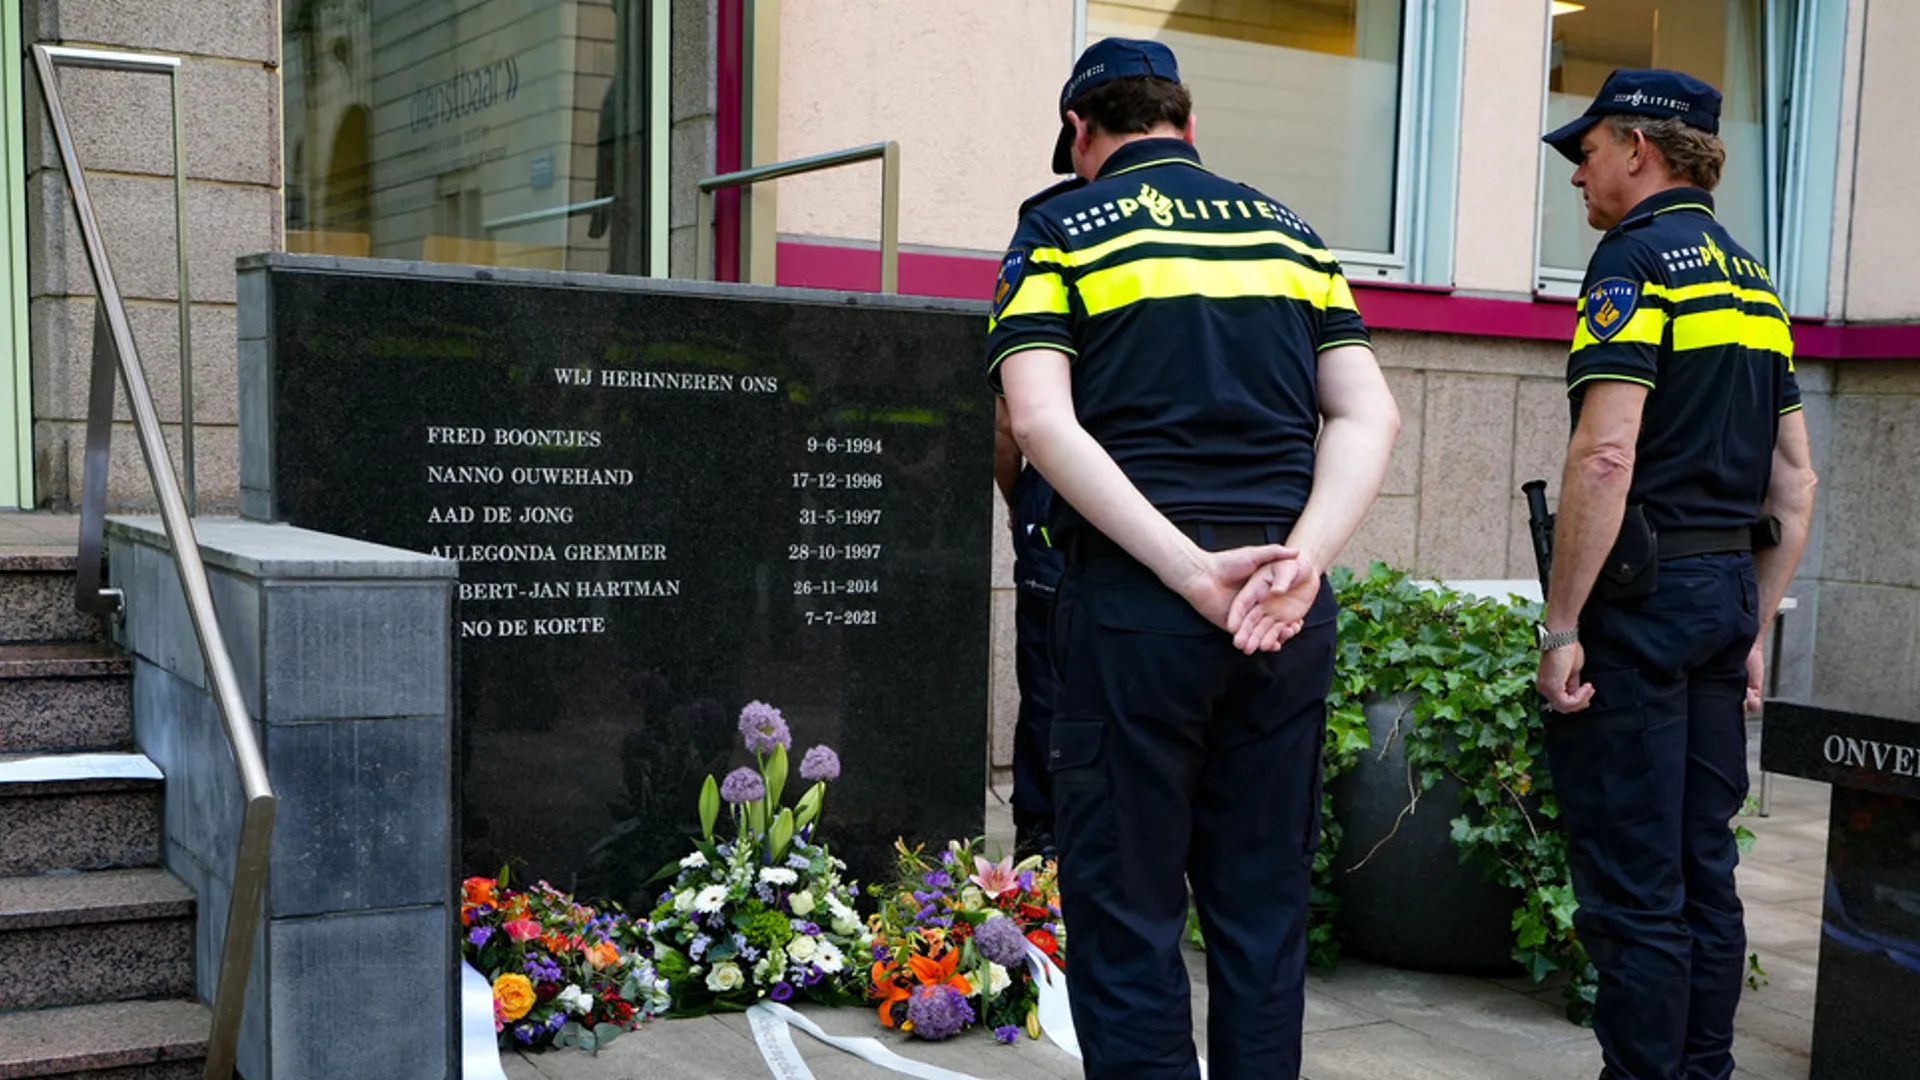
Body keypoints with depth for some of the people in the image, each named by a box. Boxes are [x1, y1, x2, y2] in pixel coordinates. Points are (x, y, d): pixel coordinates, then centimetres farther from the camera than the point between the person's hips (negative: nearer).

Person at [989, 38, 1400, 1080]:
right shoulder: (1288, 229, 16)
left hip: (1133, 602, -4)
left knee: (1128, 911, 5)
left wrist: (1192, 571, -17)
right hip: (1289, 613, 4)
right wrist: (1301, 558, -9)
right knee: (1264, 905, 12)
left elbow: (1040, 420, -12)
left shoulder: (1061, 228, 4)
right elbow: (1368, 414, 3)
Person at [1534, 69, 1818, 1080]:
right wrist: (1754, 627, 21)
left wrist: (1561, 626, -17)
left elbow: (1605, 455, -20)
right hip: (1727, 590, 9)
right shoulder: (1753, 280, 17)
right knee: (1703, 869, 14)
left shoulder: (1637, 255, -9)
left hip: (1639, 590, -9)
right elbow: (1794, 481, 18)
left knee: (1630, 880, -3)